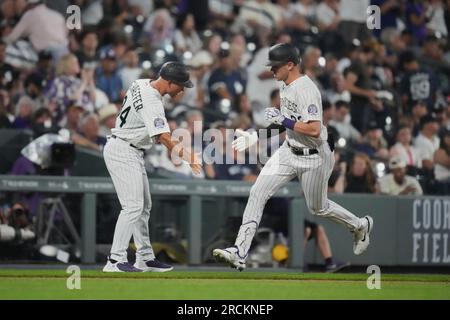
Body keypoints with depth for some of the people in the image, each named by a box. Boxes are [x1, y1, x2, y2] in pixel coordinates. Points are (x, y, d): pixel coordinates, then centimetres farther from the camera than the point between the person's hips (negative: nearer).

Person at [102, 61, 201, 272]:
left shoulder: (141, 84, 5)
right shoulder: (152, 102, -25)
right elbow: (164, 138, -34)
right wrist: (186, 156, -42)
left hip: (132, 153, 10)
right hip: (123, 152, -10)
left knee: (144, 205, 13)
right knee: (133, 206, -15)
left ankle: (145, 258, 18)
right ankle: (115, 260, -18)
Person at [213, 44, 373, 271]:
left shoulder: (306, 90, -24)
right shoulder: (285, 87, 5)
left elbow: (314, 129, -31)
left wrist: (283, 120, -25)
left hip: (313, 158, -8)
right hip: (289, 152, 8)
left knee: (318, 208, 11)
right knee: (257, 193, -7)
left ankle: (360, 226, 39)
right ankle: (240, 252, -10)